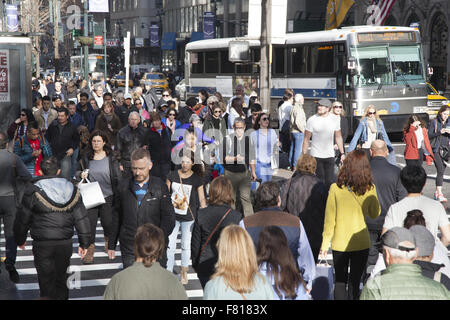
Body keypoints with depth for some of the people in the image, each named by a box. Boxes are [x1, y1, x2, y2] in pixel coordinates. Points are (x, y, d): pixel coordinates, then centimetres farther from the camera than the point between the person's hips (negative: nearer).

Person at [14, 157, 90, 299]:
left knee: (47, 282, 2)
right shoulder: (72, 190, 2)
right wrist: (84, 243, 11)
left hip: (43, 244, -4)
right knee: (61, 279, 17)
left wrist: (20, 239, 14)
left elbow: (23, 219, -2)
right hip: (66, 243, 4)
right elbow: (81, 219, 4)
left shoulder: (33, 191, -9)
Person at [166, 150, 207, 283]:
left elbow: (202, 199, 0)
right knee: (169, 246, -3)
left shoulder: (197, 179, -4)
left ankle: (184, 273, 26)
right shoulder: (172, 175, 0)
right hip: (173, 216, 1)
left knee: (186, 246, 10)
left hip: (188, 217, -1)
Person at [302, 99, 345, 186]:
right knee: (320, 180, 0)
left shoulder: (334, 119, 2)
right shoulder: (312, 120, -6)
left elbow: (338, 137, 12)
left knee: (329, 181, 0)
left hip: (330, 156, 2)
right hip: (316, 156, -2)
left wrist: (342, 153, 9)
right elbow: (306, 139, -2)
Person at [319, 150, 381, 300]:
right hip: (362, 243, 1)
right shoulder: (370, 189, -10)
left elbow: (329, 219, -6)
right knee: (355, 282, 10)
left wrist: (325, 242, 4)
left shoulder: (335, 188, -11)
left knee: (340, 282, 14)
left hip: (340, 243, 0)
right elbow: (375, 214, 6)